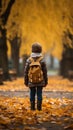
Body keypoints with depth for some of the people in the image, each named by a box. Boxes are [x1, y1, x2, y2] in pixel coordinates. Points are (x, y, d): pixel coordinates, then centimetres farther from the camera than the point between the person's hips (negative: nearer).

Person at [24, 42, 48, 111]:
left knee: (32, 94, 8)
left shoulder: (29, 60, -6)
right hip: (40, 82, 0)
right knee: (39, 94, 5)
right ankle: (39, 107, 5)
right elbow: (45, 72, -2)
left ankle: (32, 107, 9)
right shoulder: (42, 60, -7)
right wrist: (46, 81, 8)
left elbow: (26, 72, -1)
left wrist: (26, 81, 9)